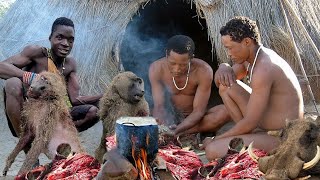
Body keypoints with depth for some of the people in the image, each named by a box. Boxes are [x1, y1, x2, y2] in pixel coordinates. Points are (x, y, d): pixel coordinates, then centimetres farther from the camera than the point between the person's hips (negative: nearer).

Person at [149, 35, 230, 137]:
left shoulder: (203, 71, -20)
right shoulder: (157, 69, -15)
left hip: (194, 119, 0)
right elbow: (159, 106, -19)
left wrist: (178, 129, -39)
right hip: (170, 118, 0)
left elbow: (198, 110, -21)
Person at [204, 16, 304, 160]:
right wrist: (223, 69, -10)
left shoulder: (263, 70, -26)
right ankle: (249, 135, 7)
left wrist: (216, 139, -10)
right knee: (226, 87, 9)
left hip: (281, 140, -9)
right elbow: (219, 83, 15)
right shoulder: (252, 57, 4)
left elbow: (250, 122, -23)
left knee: (212, 151, -21)